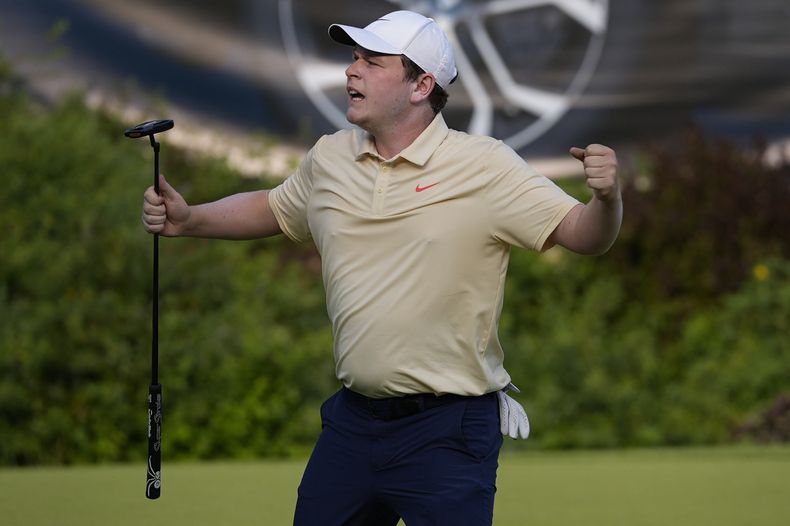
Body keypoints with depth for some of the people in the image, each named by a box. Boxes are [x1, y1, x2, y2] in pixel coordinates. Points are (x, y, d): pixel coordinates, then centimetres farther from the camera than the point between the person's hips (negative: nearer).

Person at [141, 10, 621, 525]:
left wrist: (607, 198, -33)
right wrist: (189, 219, 12)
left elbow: (585, 235, -13)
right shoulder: (329, 158, 6)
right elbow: (271, 209, 25)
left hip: (448, 432, -5)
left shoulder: (486, 166, -10)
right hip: (351, 422, 5)